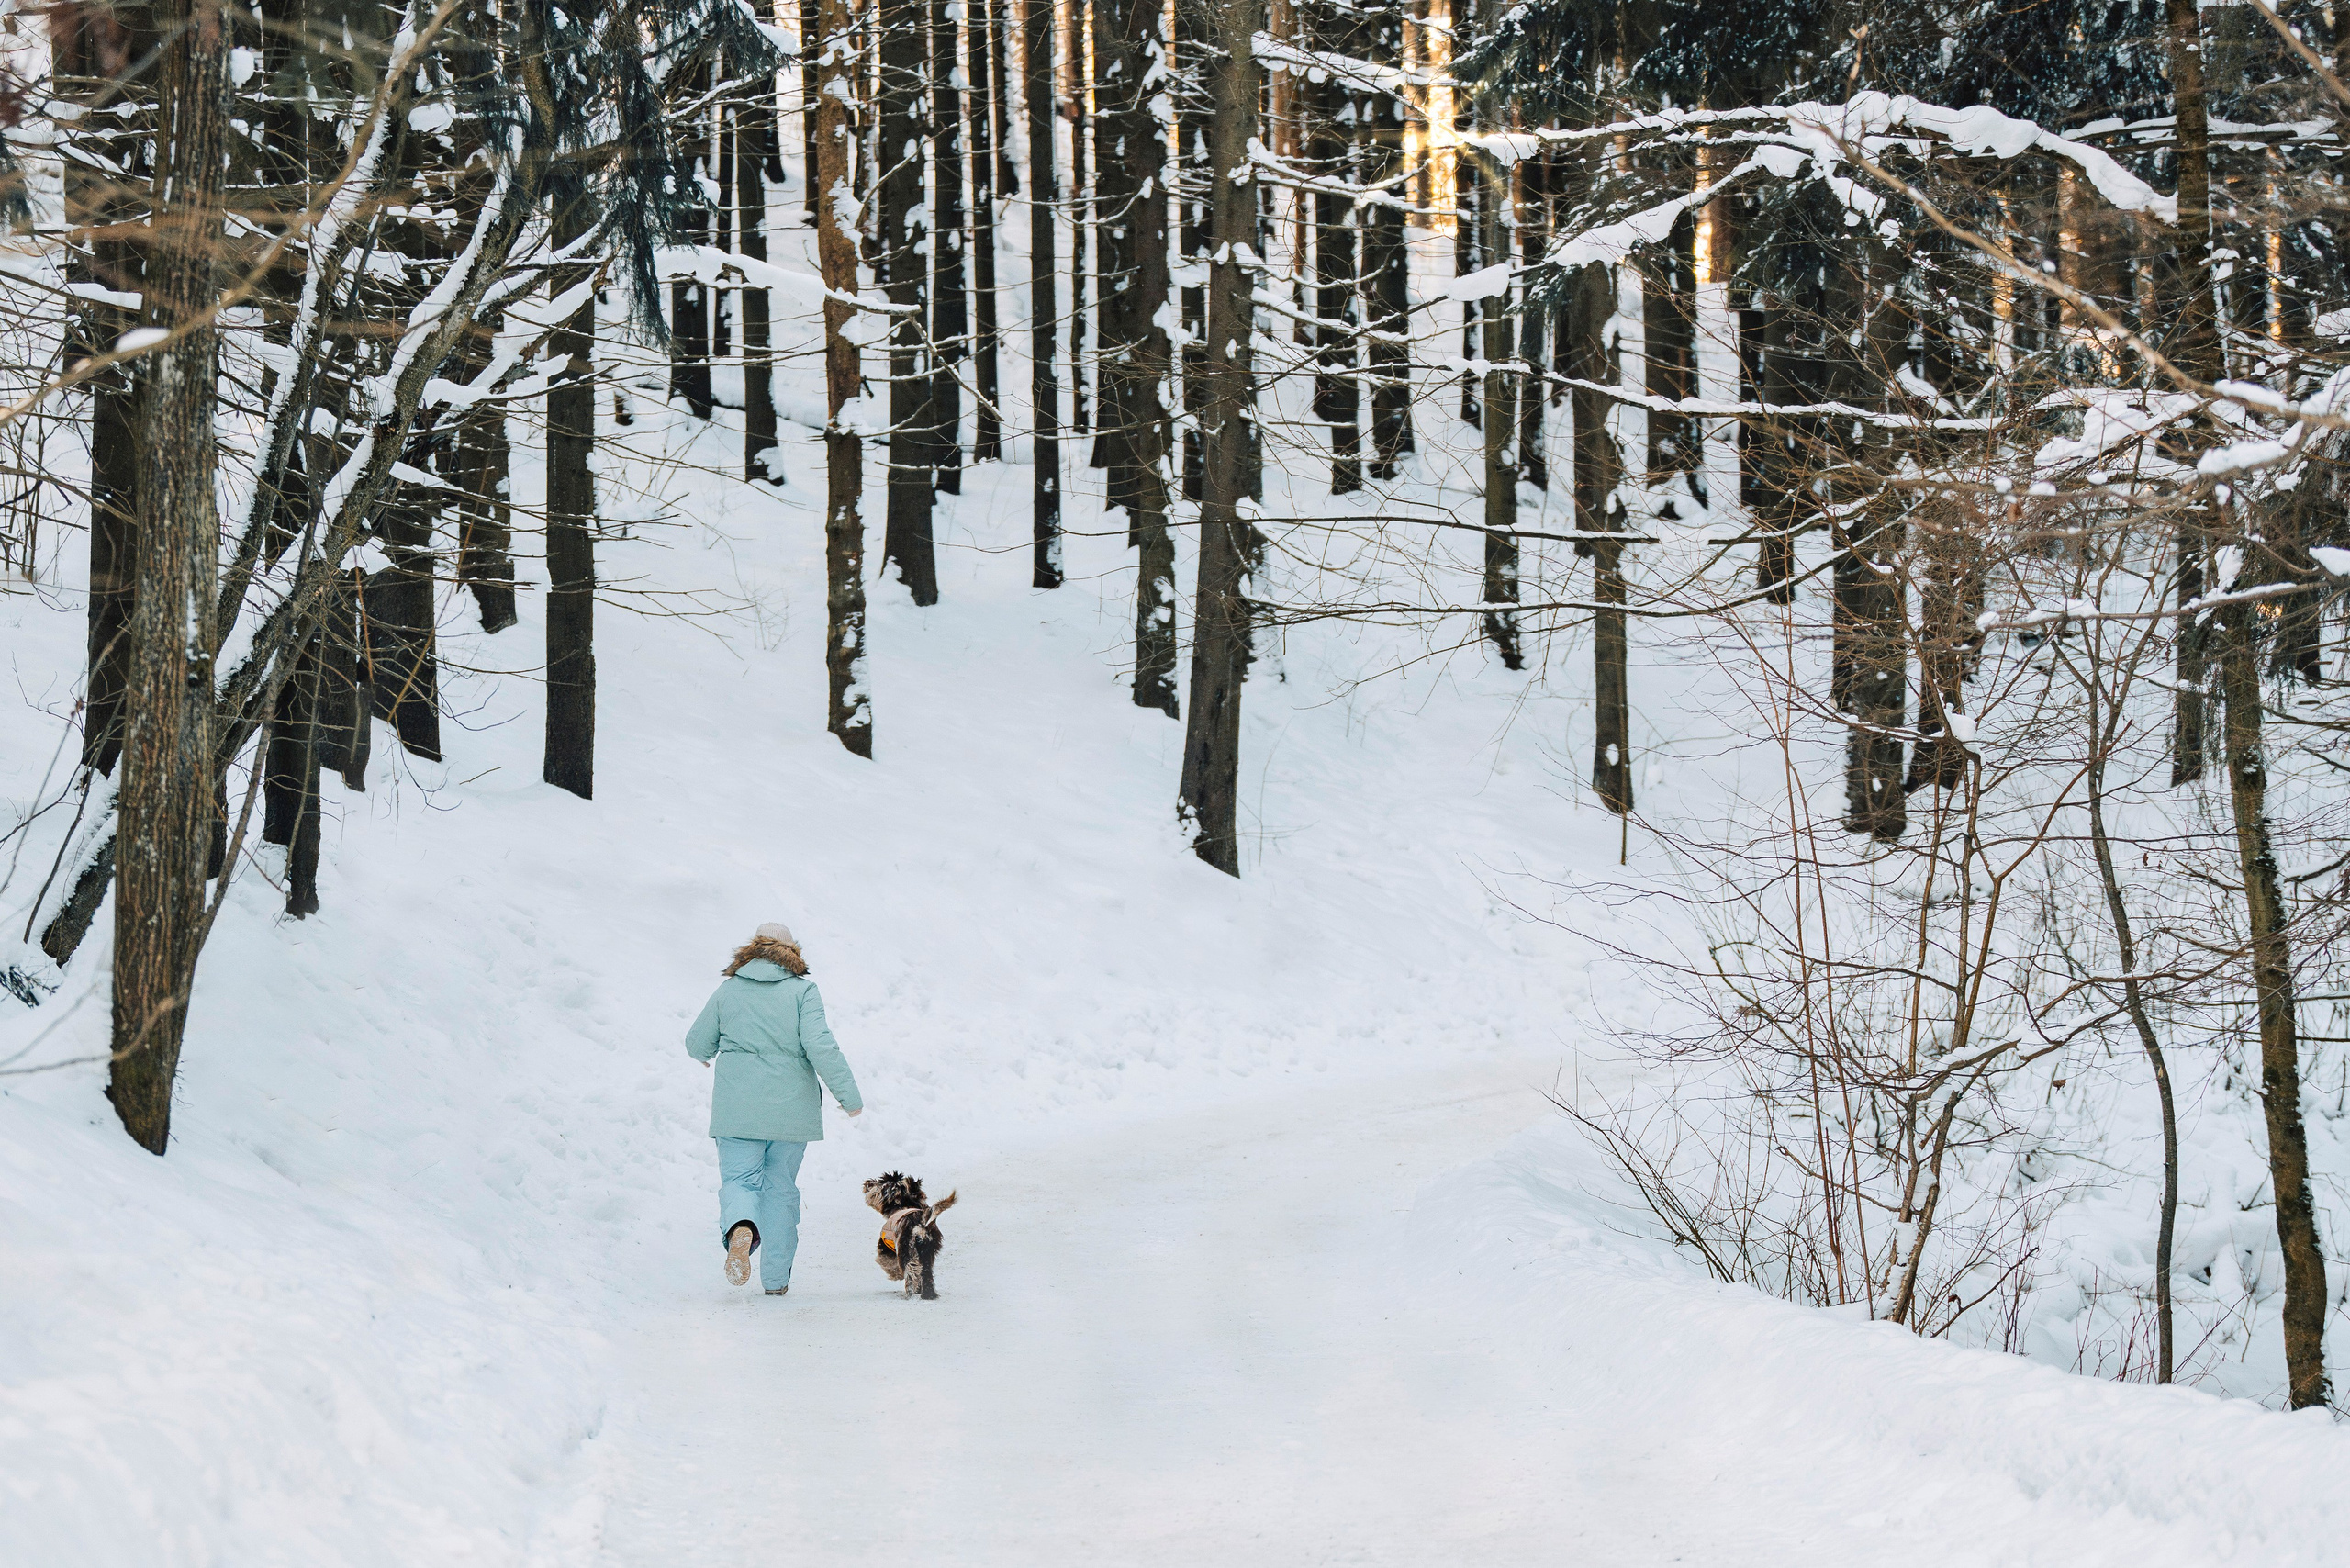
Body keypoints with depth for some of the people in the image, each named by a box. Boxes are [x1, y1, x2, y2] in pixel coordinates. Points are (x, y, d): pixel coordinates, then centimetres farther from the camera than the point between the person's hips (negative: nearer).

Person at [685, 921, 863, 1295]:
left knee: (739, 1180, 2)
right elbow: (820, 1046, -13)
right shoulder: (802, 990, -3)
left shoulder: (729, 989, 4)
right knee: (781, 1187, 12)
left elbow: (697, 1043, 11)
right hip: (791, 1107, 0)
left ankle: (740, 1229, -32)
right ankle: (776, 1276, 14)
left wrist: (706, 1054, 35)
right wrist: (849, 1094, -7)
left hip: (738, 1107, 0)